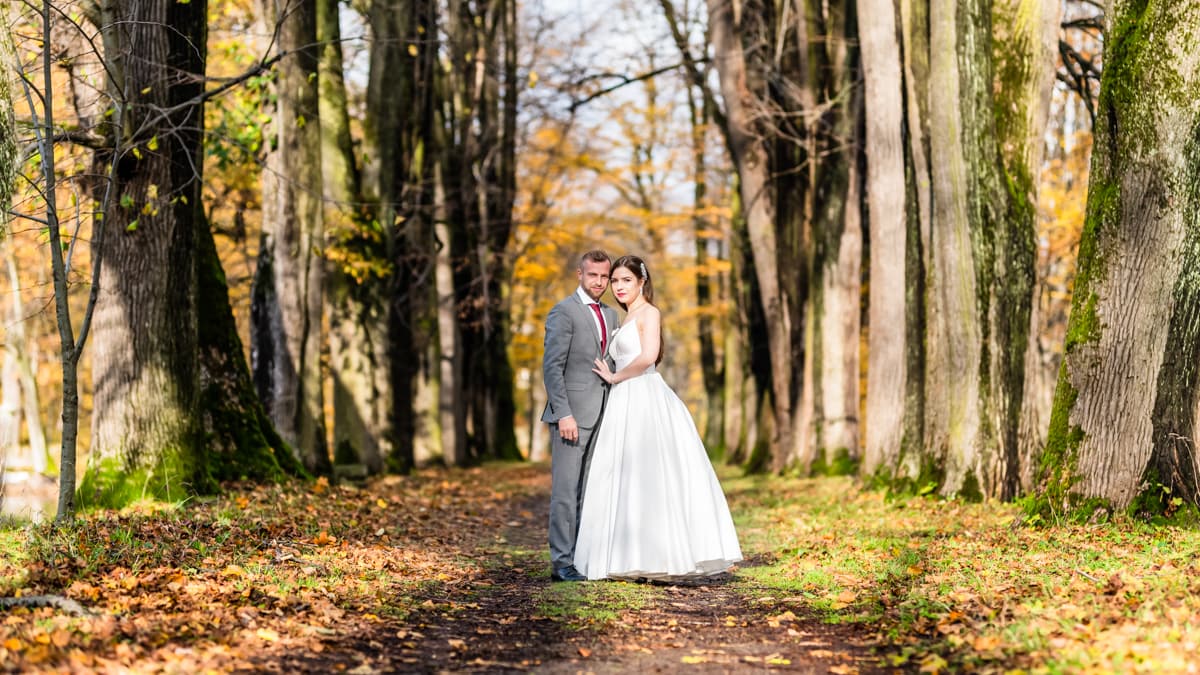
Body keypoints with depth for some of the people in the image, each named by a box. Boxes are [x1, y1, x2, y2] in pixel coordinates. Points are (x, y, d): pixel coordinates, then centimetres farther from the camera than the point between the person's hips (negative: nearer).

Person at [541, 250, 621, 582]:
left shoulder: (610, 315, 16)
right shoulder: (563, 312, -8)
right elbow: (552, 367, -13)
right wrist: (564, 414, -20)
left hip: (601, 415, 7)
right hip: (571, 414, -7)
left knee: (590, 490, 9)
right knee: (566, 489, -5)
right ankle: (562, 562, -2)